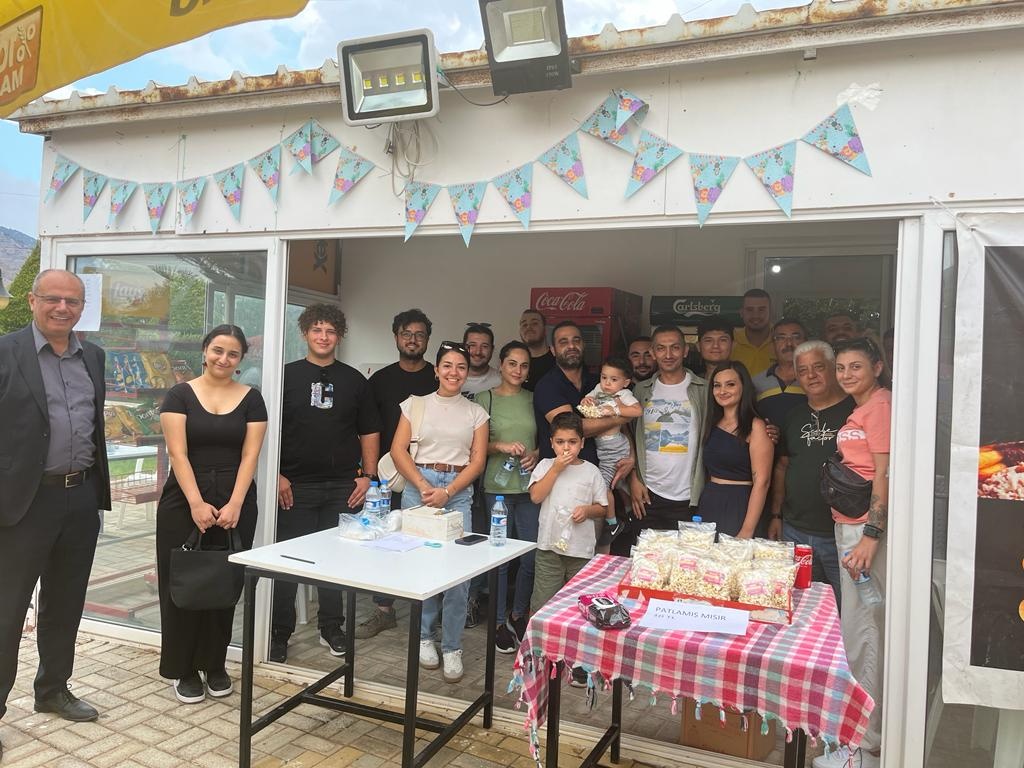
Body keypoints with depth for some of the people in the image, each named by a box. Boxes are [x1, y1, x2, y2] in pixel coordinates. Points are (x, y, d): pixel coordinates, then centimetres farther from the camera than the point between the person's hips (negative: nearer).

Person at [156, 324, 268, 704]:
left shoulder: (251, 399, 4)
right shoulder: (180, 394, 0)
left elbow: (250, 455, -2)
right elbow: (177, 453, -7)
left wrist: (234, 505, -12)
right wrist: (196, 503, -16)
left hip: (235, 503, 1)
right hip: (184, 501, -1)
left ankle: (215, 665, 23)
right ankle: (185, 669, 18)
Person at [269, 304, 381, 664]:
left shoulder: (354, 380, 8)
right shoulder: (286, 375, 3)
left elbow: (369, 432, 10)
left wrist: (367, 475, 1)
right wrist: (277, 475, -8)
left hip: (342, 487, 2)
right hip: (295, 486, -1)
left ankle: (331, 627, 25)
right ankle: (279, 634, 18)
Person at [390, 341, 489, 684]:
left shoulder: (475, 412, 10)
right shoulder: (416, 404, 8)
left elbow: (478, 461, 4)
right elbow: (398, 450, 3)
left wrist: (446, 492, -8)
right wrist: (422, 485, -10)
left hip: (458, 491, 0)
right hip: (419, 485, 0)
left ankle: (452, 647, 5)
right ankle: (424, 637, 19)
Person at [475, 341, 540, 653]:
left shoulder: (533, 399, 8)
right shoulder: (485, 398, 1)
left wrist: (536, 454, -3)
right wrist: (501, 446, -15)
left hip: (530, 486, 3)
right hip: (497, 486, -3)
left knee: (531, 557, 6)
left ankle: (518, 614, 28)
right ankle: (499, 621, 20)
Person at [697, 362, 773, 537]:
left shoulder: (755, 426, -8)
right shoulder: (712, 424, 12)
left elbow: (761, 481, -14)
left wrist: (747, 531, -20)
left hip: (739, 507, -6)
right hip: (708, 504, 6)